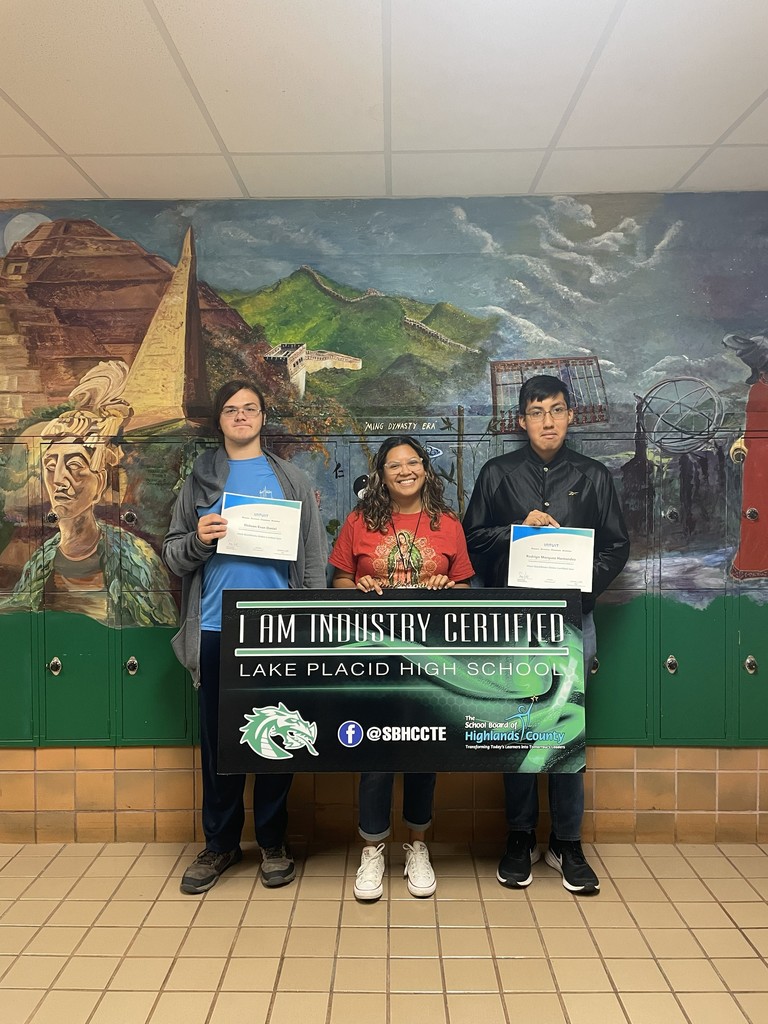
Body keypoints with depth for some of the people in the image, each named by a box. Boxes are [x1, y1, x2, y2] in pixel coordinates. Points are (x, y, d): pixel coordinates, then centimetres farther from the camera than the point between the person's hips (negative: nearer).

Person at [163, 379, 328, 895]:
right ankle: (220, 843, 26)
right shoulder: (200, 479, 9)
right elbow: (173, 555, 9)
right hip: (216, 628, 1)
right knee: (218, 740, 10)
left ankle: (273, 842, 25)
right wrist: (198, 540, -13)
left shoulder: (292, 479, 6)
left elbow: (314, 555, 2)